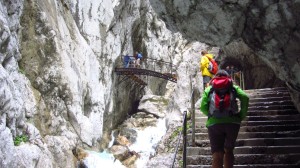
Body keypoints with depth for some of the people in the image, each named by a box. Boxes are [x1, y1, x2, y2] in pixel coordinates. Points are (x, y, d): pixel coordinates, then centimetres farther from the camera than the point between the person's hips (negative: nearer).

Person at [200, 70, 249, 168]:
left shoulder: (209, 89, 14)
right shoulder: (233, 88, 15)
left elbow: (203, 107, 0)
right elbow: (245, 97, -3)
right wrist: (242, 115, 5)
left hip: (214, 123, -1)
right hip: (232, 122, 1)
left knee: (217, 154, -3)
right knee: (228, 151, 19)